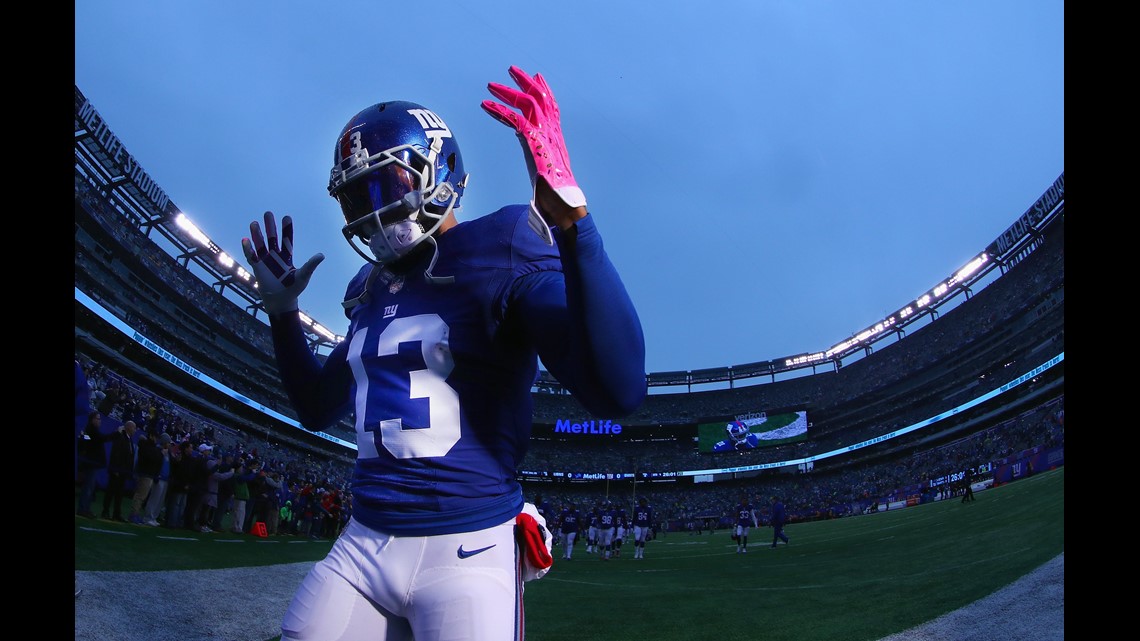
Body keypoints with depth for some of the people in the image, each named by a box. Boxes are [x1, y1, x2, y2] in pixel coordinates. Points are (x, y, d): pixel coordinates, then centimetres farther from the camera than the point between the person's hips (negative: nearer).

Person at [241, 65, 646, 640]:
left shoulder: (499, 260, -10)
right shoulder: (373, 291, 11)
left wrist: (570, 216, -36)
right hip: (362, 547, 7)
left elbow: (618, 391, -27)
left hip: (467, 551, -6)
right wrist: (281, 313, 15)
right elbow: (319, 410, 27)